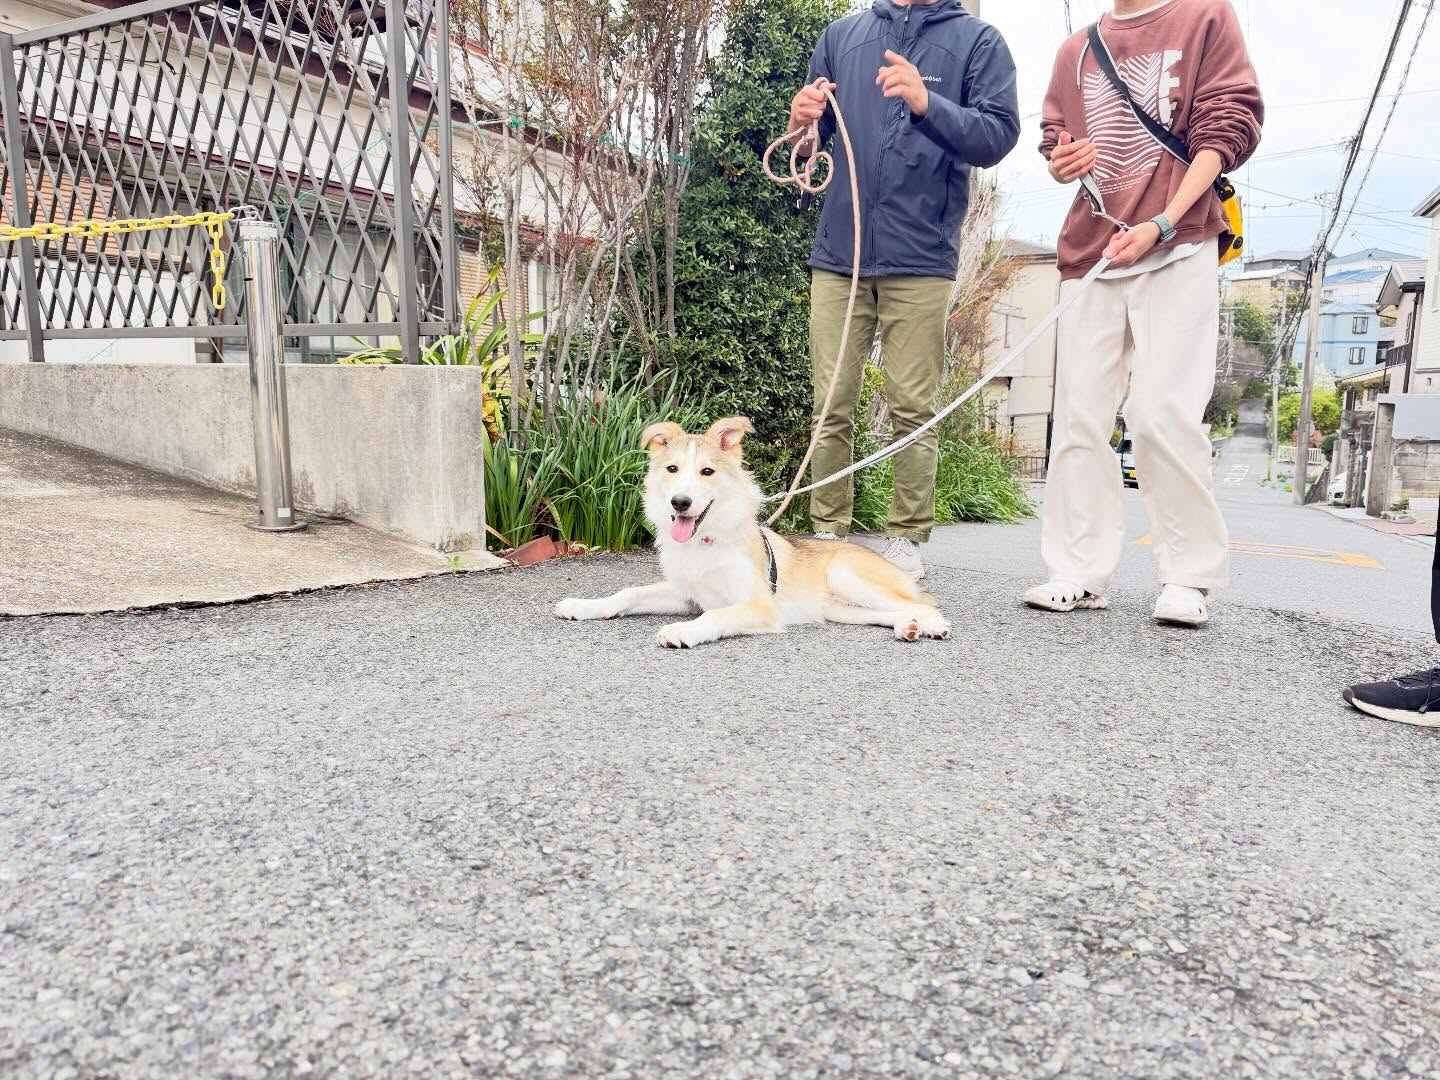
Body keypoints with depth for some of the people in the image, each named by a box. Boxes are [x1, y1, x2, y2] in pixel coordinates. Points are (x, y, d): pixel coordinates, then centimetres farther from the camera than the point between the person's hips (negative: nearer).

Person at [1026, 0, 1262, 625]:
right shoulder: (1075, 51, 19)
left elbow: (1229, 125, 0)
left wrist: (1162, 223, -12)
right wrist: (1062, 163, -1)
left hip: (1178, 249, -4)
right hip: (1090, 253, 5)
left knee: (1162, 413, -13)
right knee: (1079, 416, -2)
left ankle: (1189, 578, -2)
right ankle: (1079, 574, 4)